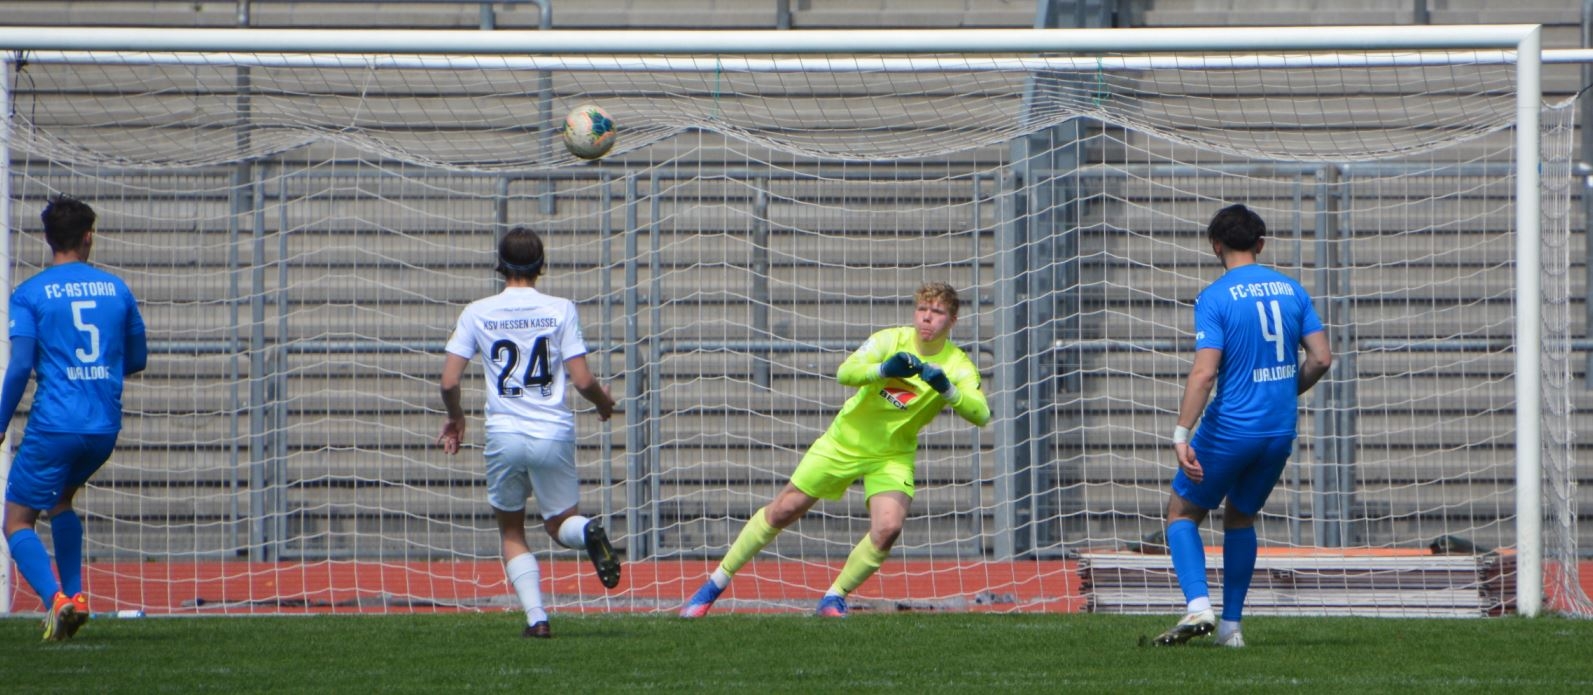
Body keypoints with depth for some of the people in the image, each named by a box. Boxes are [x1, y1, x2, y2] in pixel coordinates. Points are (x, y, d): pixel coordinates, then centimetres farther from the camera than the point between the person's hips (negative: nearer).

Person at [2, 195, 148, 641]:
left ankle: (55, 598, -21)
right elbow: (137, 360, 16)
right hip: (106, 428, 5)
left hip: (54, 424, -5)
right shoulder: (116, 289, 8)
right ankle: (75, 594, 16)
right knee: (61, 499, 29)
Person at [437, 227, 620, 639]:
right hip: (554, 435, 0)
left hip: (504, 435, 0)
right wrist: (604, 402, 16)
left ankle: (536, 618, -3)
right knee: (559, 524, 16)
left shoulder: (477, 313, 2)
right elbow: (582, 380, -5)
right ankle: (588, 532, -22)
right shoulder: (560, 310, -1)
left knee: (511, 533, 16)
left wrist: (455, 418, 19)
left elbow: (449, 381, -1)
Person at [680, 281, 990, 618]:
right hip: (845, 441, 0)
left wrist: (946, 389, -45)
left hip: (892, 456, 0)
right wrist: (884, 369, -49)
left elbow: (981, 414, -29)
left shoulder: (957, 365, -15)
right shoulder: (892, 340, -16)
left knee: (888, 528, -23)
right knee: (783, 510, 3)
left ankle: (835, 597, 0)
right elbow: (845, 372, -31)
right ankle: (717, 582, 19)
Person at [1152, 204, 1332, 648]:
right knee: (1240, 519, 22)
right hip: (1281, 430, 5)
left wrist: (1181, 436, -20)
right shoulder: (1291, 290, 6)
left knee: (1182, 514, 9)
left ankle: (1199, 606, -12)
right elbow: (1321, 358, 4)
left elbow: (1205, 372, -19)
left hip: (1231, 428, -5)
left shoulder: (1214, 299, -10)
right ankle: (1231, 625, 17)